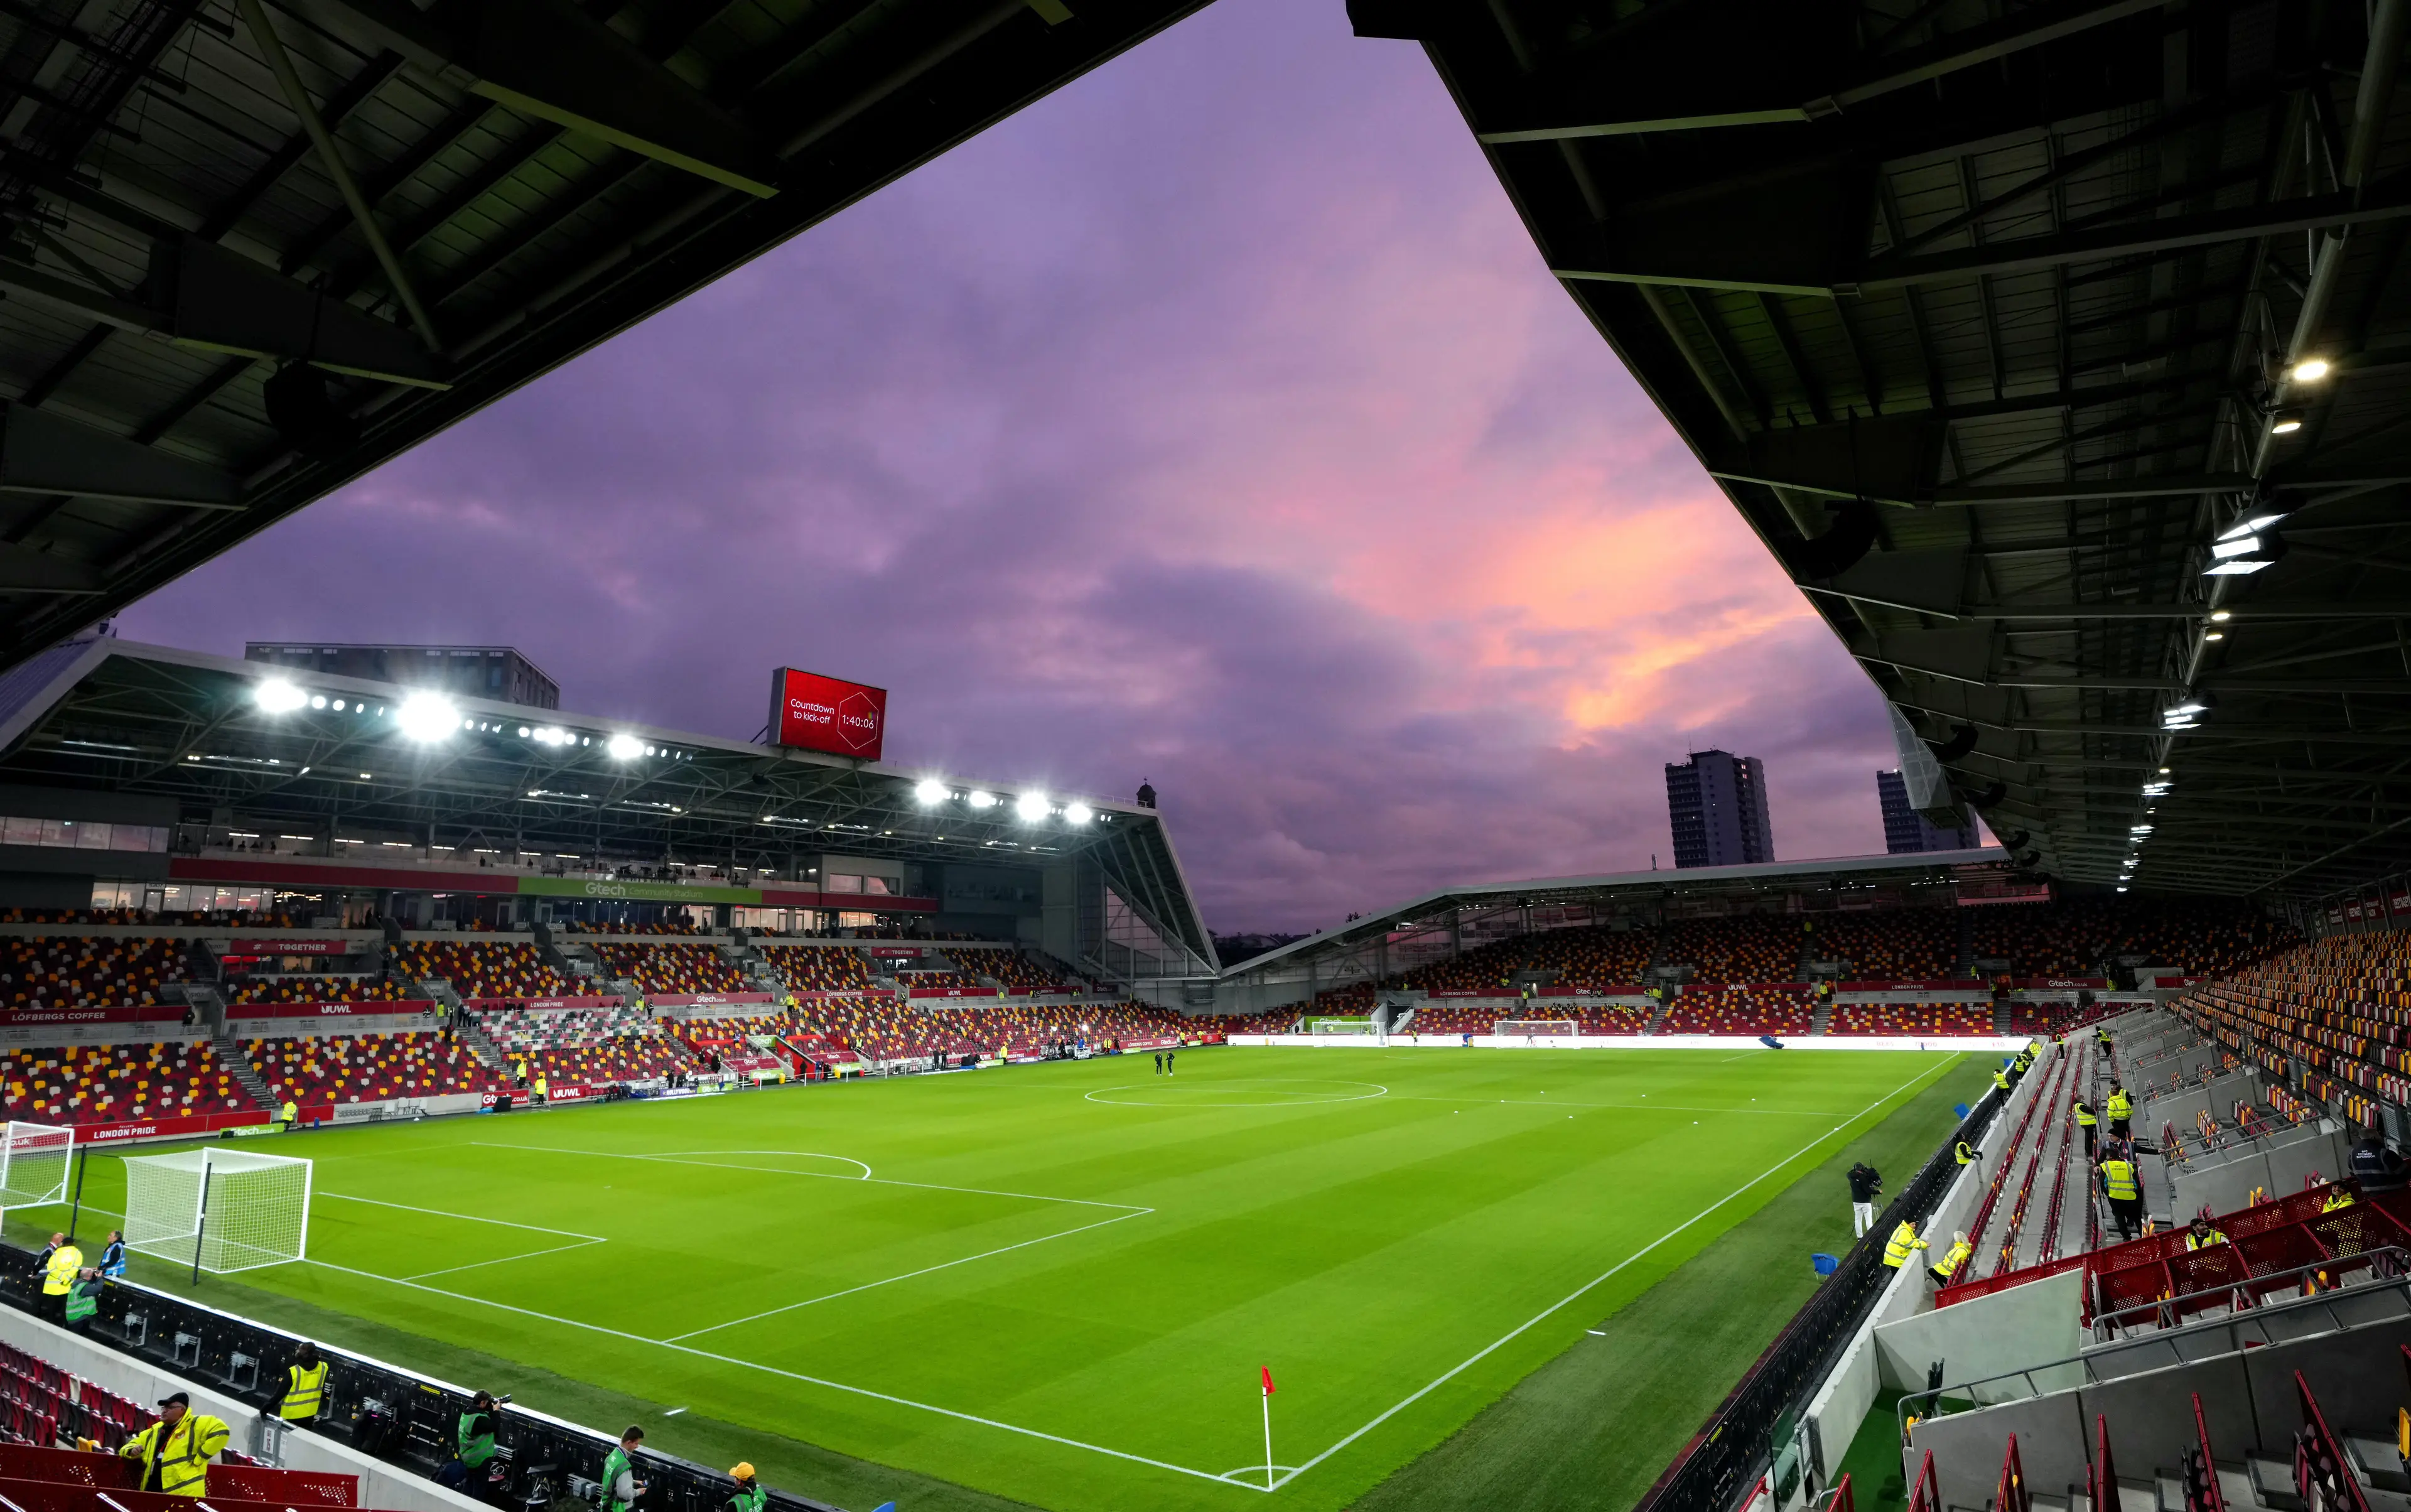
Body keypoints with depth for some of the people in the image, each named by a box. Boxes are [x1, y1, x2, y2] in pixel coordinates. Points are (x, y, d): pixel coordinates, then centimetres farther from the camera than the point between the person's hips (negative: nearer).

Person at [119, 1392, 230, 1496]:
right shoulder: (155, 1430, 20)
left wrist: (199, 1458, -13)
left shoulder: (196, 1425, -2)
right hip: (151, 1490, 8)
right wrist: (132, 1451, 3)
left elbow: (221, 1431, -14)